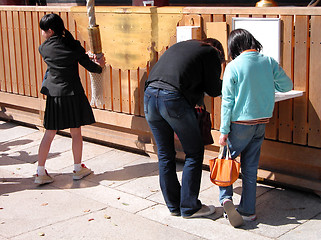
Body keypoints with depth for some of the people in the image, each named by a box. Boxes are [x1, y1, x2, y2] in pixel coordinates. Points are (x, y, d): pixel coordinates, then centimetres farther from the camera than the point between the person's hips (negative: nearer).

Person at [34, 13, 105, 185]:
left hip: (53, 95, 2)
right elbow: (91, 68, -3)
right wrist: (99, 65, 20)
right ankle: (78, 169, 23)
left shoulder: (44, 48, -3)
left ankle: (40, 172, 10)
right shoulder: (73, 46, -7)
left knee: (49, 134, 8)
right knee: (76, 133, 11)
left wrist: (83, 55, 23)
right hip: (73, 94, -1)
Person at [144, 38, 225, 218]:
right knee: (194, 153, 7)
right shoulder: (211, 53, 11)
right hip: (174, 99, -7)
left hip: (150, 95, 7)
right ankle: (189, 208, 12)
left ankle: (174, 206, 23)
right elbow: (213, 90, 7)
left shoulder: (179, 46, 30)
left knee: (165, 155, 14)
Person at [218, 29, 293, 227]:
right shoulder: (269, 62, -1)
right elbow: (287, 86, 8)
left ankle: (226, 198, -7)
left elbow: (227, 101, -11)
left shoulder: (233, 67, -12)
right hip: (262, 122, 4)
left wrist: (224, 131, -7)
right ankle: (248, 211, 18)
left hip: (241, 123, -4)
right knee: (250, 167, 13)